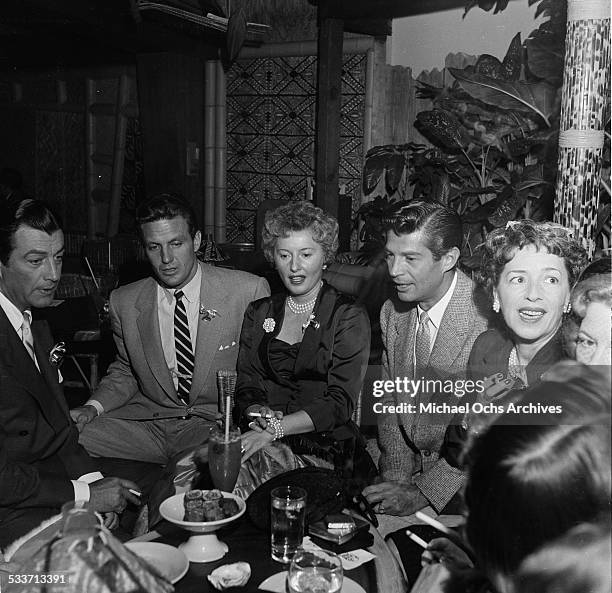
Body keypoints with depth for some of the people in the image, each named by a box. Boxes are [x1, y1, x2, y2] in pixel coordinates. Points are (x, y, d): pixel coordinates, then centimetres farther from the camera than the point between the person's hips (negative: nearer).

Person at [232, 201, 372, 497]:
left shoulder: (349, 316, -1)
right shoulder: (258, 313, 14)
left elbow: (340, 403, -9)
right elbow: (246, 387, 10)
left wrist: (276, 428, -20)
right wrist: (260, 413, -13)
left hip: (325, 447, -3)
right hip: (264, 440, 4)